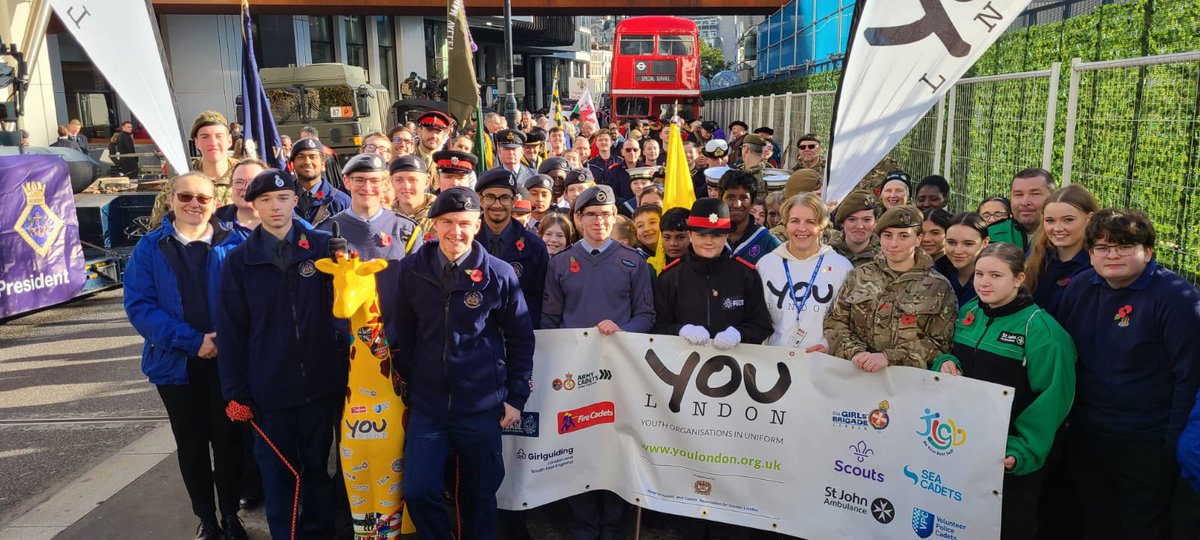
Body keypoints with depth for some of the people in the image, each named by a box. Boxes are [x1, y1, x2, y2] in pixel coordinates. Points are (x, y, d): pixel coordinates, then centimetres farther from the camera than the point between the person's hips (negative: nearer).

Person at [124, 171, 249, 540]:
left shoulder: (235, 243, -1)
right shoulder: (150, 248, 0)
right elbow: (139, 305, -8)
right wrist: (192, 340, -17)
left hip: (227, 360, -1)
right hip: (176, 361, 1)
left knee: (227, 438, 7)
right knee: (191, 443, 12)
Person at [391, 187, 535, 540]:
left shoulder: (499, 274, -7)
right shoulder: (411, 269, -2)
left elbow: (521, 339, 0)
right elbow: (404, 333, 8)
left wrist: (517, 397, -2)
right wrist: (406, 382, 8)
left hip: (482, 407, -1)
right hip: (426, 405, 2)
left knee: (479, 494, 12)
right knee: (418, 492, 1)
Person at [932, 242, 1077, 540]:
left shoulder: (1040, 328, -15)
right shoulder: (968, 312, 4)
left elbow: (1051, 399, -18)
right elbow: (954, 356, 16)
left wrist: (1022, 452, -24)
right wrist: (945, 363, -8)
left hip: (1010, 458, -5)